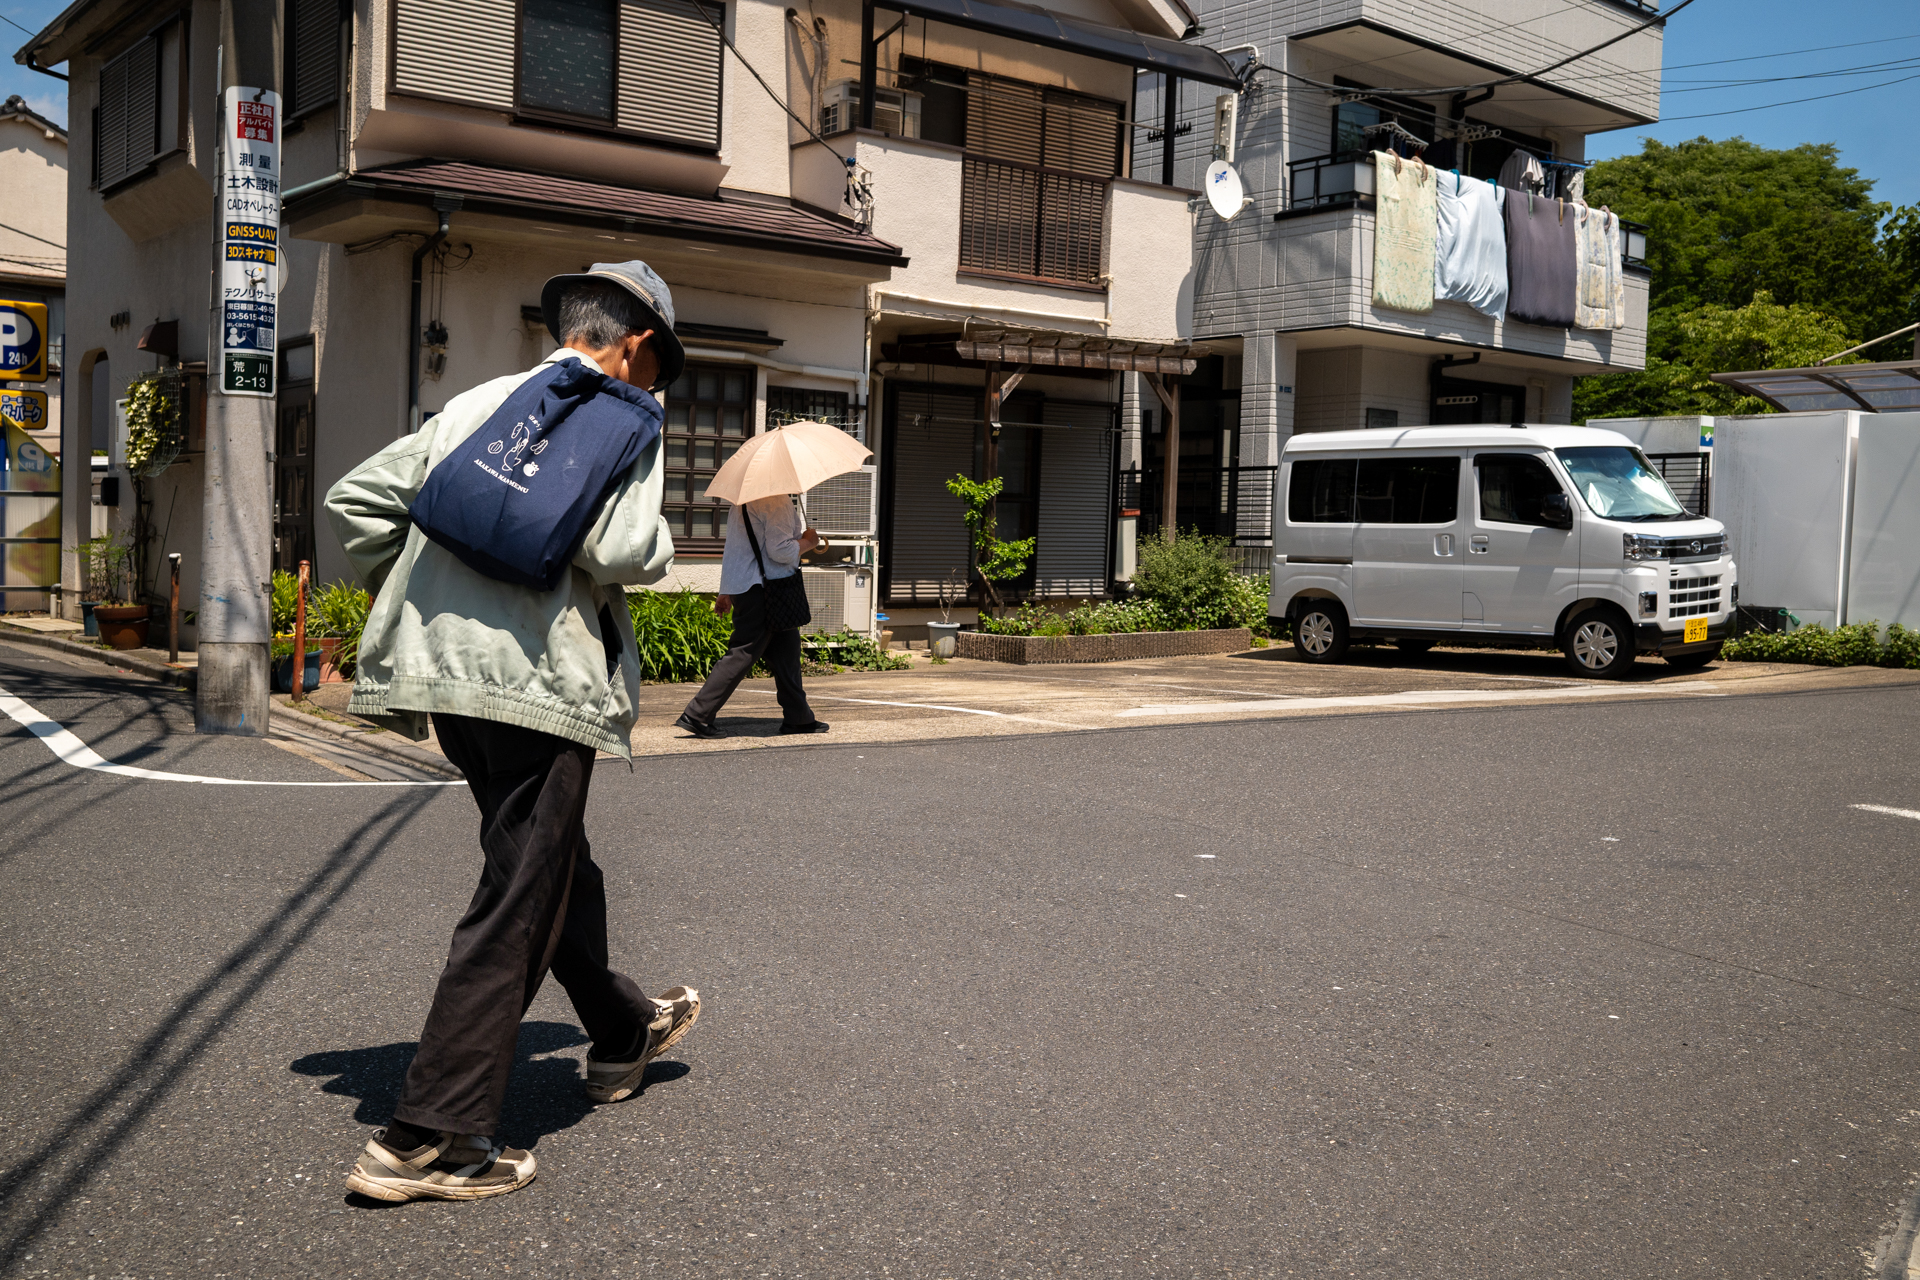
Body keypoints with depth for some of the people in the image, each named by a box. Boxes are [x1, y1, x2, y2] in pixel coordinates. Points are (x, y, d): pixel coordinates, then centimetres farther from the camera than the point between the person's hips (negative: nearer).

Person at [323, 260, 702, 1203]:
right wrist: (659, 546, 5)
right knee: (518, 902, 0)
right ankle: (430, 1139, 1)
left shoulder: (472, 405, 17)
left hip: (444, 667, 8)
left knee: (555, 862, 23)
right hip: (540, 675, -8)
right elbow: (621, 552, -17)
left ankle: (623, 1031, 43)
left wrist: (416, 595, 22)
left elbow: (356, 499, 15)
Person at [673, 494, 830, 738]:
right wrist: (808, 542, -2)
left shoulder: (743, 500, 16)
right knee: (743, 653, -7)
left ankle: (798, 717, 19)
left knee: (785, 651, 14)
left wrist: (726, 591, 24)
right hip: (762, 589, -10)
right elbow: (780, 550, -20)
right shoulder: (777, 501, -14)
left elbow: (733, 548, 20)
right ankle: (697, 716, -7)